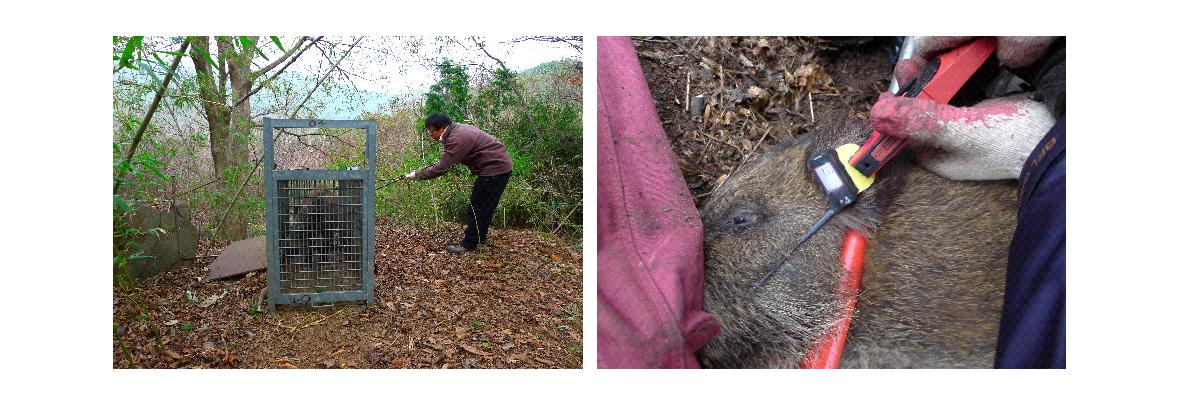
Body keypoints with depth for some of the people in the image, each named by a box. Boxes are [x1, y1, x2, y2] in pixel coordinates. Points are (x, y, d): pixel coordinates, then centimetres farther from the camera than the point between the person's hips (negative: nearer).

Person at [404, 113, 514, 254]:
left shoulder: (457, 139, -24)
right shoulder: (458, 129, 8)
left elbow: (441, 168, -25)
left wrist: (416, 175, -18)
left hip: (495, 168, -10)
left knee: (478, 206, -3)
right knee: (484, 205, 20)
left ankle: (469, 244, 5)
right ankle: (480, 236, 33)